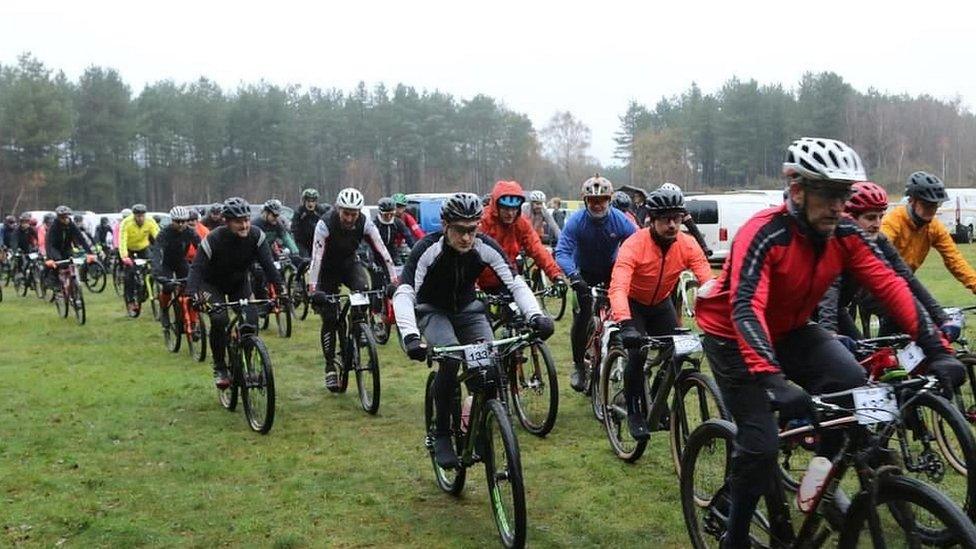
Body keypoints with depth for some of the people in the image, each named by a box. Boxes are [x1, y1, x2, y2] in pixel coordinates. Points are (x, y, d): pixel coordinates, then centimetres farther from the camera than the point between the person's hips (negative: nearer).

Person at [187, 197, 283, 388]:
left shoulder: (256, 236, -22)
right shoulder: (213, 240, -29)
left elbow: (268, 265, -27)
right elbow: (196, 269, -33)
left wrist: (280, 290, -40)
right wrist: (193, 294, -50)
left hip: (239, 283, 3)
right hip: (212, 284, -3)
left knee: (250, 322, -16)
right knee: (219, 319, -26)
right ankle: (219, 368, -8)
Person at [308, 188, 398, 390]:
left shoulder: (365, 223, -22)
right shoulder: (325, 224, -29)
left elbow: (382, 251, -24)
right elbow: (316, 257, -36)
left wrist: (394, 280, -33)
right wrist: (312, 289, -46)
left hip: (350, 263, 2)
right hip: (328, 269, -2)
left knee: (363, 289, -31)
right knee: (329, 318, -5)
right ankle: (330, 367, 5)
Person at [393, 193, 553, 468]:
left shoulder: (486, 247, -21)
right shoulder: (427, 249, -29)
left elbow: (516, 283, -23)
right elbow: (403, 293, -38)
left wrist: (536, 316, -42)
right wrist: (410, 336, -54)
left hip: (467, 308, 3)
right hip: (432, 310, -3)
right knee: (450, 358, -31)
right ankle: (441, 434, -13)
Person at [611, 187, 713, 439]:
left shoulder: (687, 245, -21)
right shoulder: (634, 245, -32)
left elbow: (708, 281, -30)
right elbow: (618, 288, -44)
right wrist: (625, 324, -60)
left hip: (661, 303, 4)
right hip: (633, 303, -4)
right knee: (637, 354, -21)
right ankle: (635, 413, -2)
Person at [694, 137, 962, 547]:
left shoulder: (844, 234, -12)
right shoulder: (763, 234, -30)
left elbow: (890, 285, -16)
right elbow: (745, 309, -41)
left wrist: (936, 349, -27)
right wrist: (774, 382, -53)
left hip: (790, 330, 5)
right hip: (733, 334, -5)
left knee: (851, 382, -21)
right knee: (761, 444, -12)